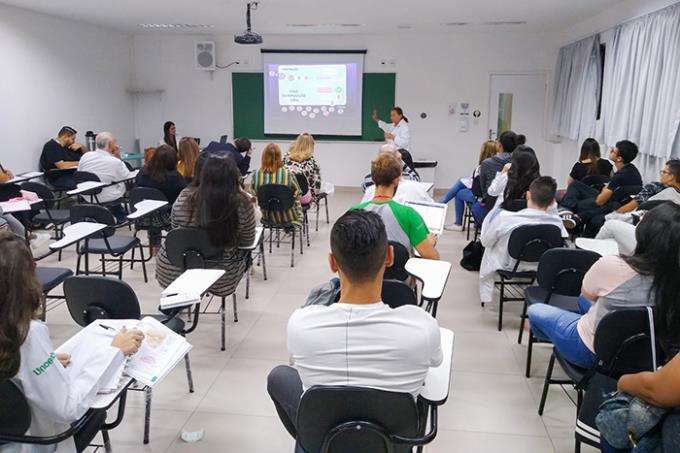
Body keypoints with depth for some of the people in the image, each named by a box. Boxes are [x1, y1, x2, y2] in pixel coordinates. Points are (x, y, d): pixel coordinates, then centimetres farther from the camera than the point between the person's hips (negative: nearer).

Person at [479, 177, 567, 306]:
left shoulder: (504, 217, -34)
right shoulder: (557, 222, -28)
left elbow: (485, 242, -14)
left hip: (508, 265, -2)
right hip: (539, 267, 2)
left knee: (490, 248, 33)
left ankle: (485, 295, 45)